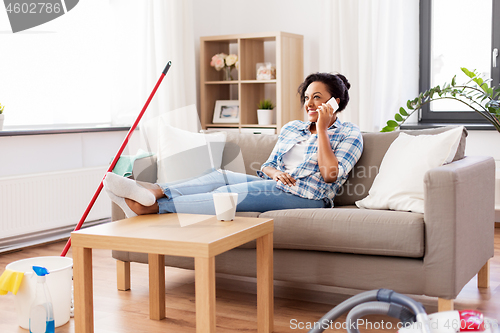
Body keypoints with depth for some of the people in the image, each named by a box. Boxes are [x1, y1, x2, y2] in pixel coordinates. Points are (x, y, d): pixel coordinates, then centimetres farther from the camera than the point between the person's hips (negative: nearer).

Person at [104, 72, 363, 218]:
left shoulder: (349, 134, 4)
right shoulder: (292, 128, 22)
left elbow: (330, 175, -12)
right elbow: (267, 165, 19)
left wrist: (321, 129, -8)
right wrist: (274, 172, -6)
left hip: (308, 197, -7)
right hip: (275, 187, 7)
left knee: (234, 192, -28)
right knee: (221, 176, -19)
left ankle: (150, 207, -38)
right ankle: (151, 192, -37)